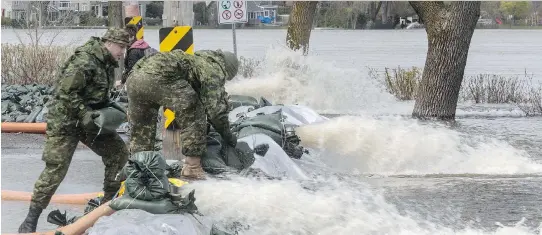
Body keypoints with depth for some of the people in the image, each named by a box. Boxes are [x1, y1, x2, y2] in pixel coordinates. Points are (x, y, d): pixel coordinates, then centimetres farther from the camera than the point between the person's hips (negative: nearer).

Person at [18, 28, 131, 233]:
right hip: (64, 121, -9)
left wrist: (109, 105, 2)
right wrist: (84, 114, -28)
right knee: (55, 169, -11)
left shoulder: (107, 64, 7)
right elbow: (66, 93, -25)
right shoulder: (84, 61, -22)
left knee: (119, 152, 3)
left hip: (89, 118, 9)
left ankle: (109, 201, 15)